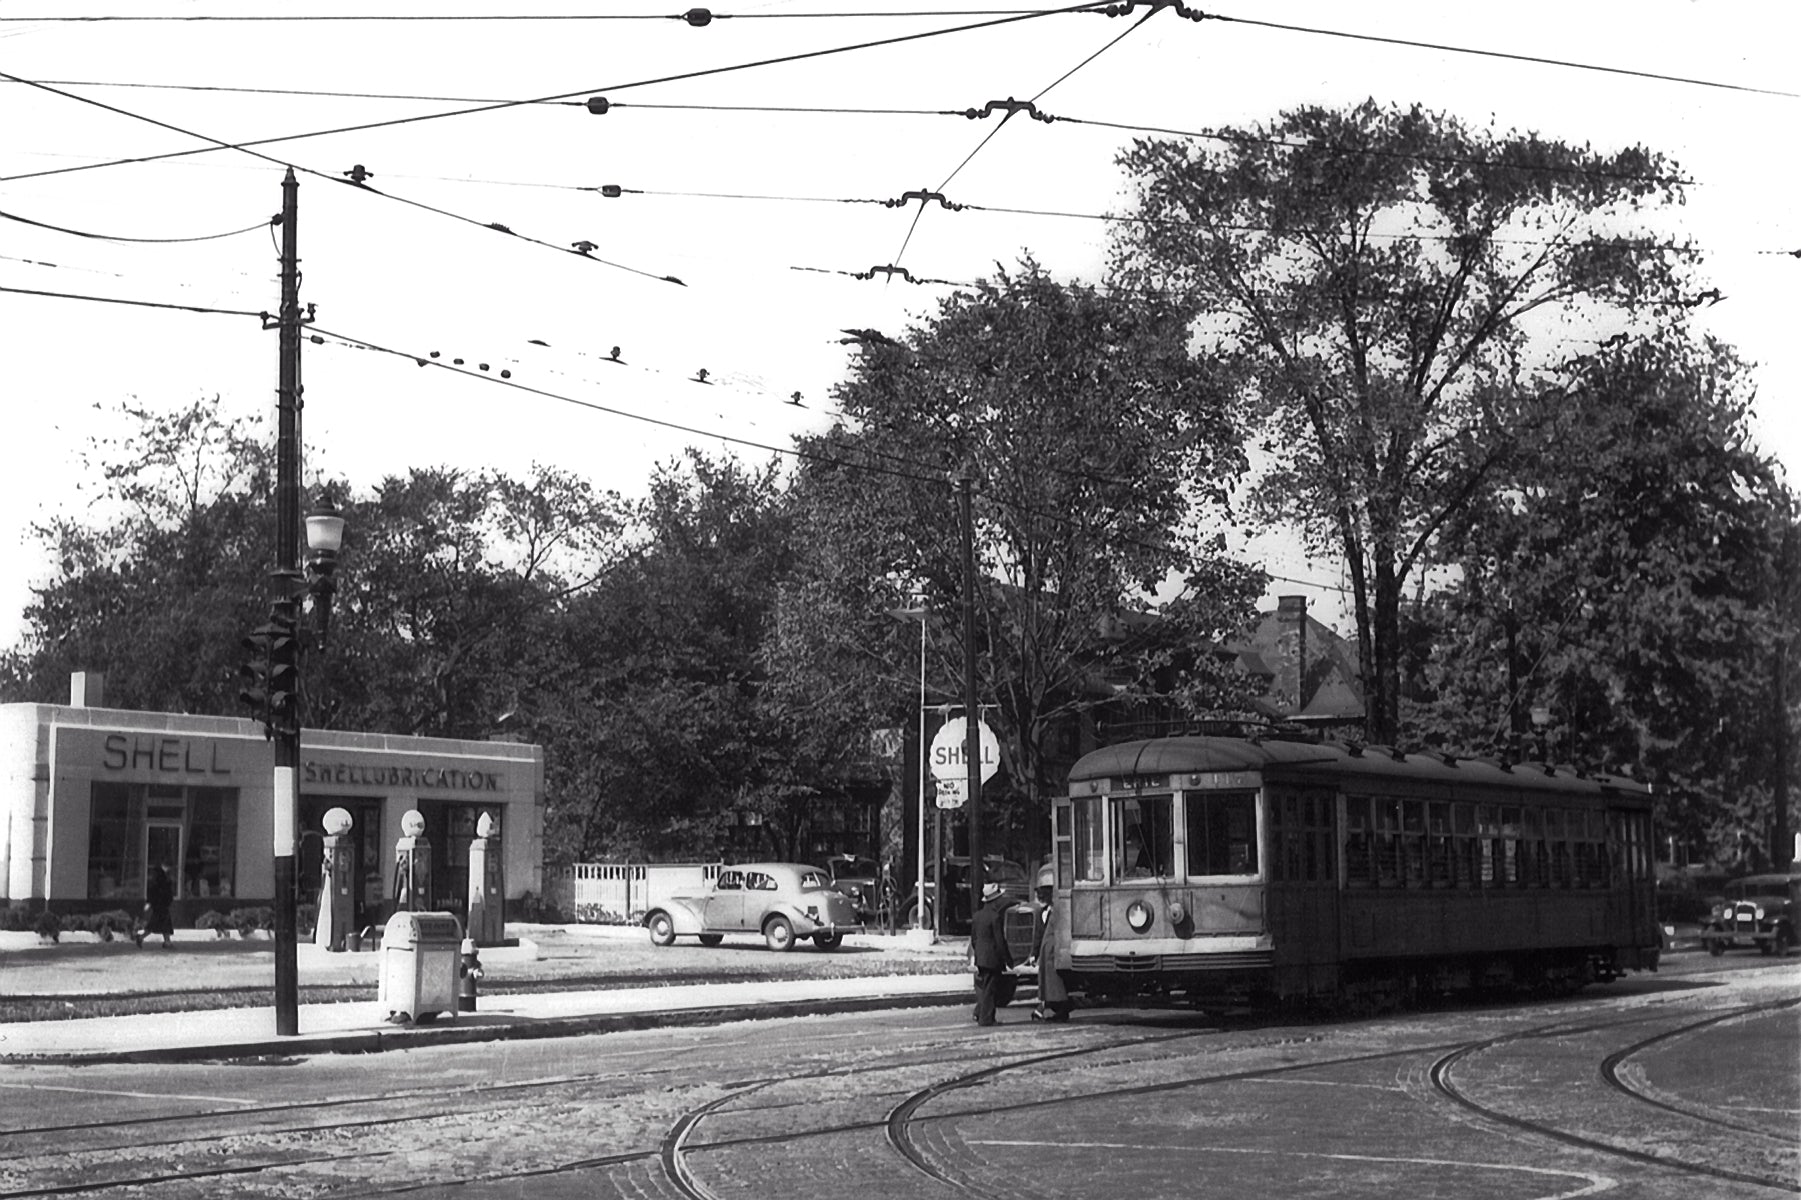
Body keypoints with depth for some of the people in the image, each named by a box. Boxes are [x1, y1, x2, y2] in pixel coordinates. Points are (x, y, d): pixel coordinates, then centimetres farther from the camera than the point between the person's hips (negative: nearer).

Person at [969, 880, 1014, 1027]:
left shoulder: (978, 915, 7)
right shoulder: (995, 917, -16)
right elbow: (1000, 942, -16)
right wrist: (1008, 960, -8)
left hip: (979, 957, 7)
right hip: (992, 958, -7)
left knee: (981, 987, 16)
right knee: (989, 989, -2)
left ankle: (979, 1013, 18)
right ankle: (986, 1018, 1)